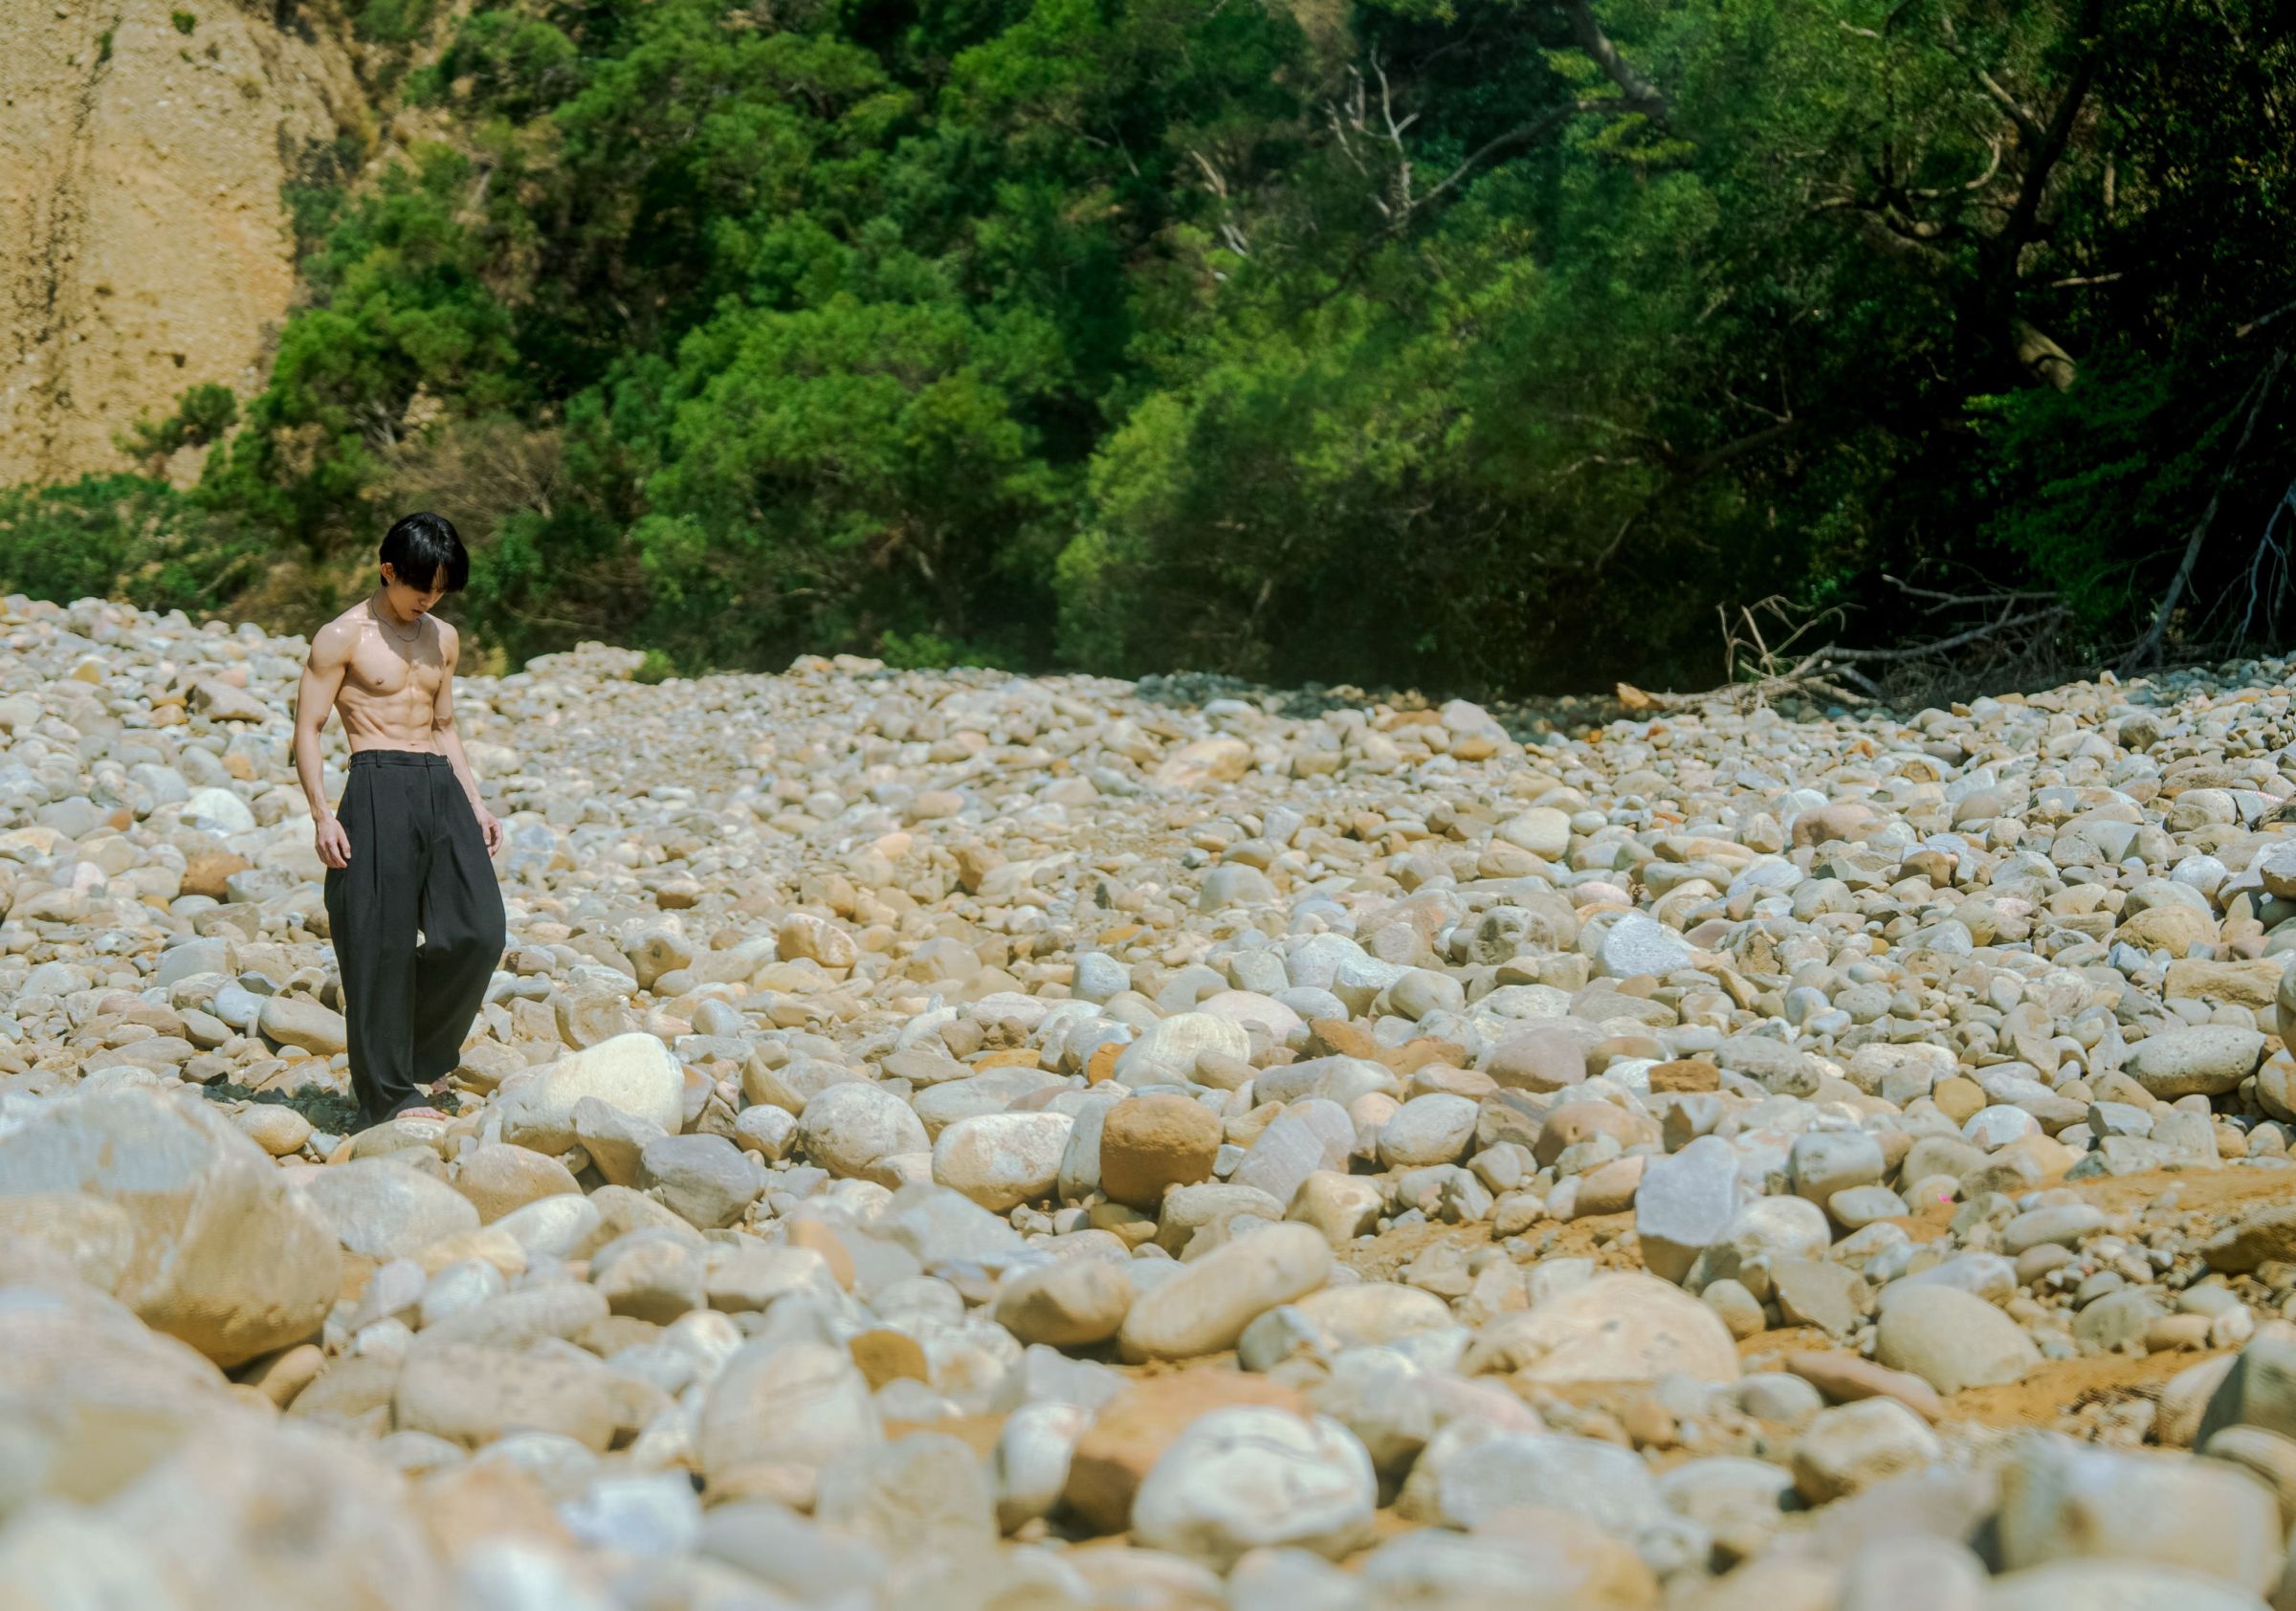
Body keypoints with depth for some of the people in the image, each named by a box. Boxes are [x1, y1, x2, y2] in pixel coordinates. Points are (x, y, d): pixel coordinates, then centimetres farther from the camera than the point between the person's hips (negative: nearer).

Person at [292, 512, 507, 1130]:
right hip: (379, 786, -6)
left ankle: (416, 1058, 16)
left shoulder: (443, 639, 18)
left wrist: (475, 801, 17)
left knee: (478, 931, -4)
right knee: (381, 942, -4)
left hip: (441, 787, 6)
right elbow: (307, 726, -3)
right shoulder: (343, 637, -1)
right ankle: (387, 1092, 3)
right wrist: (321, 814, -12)